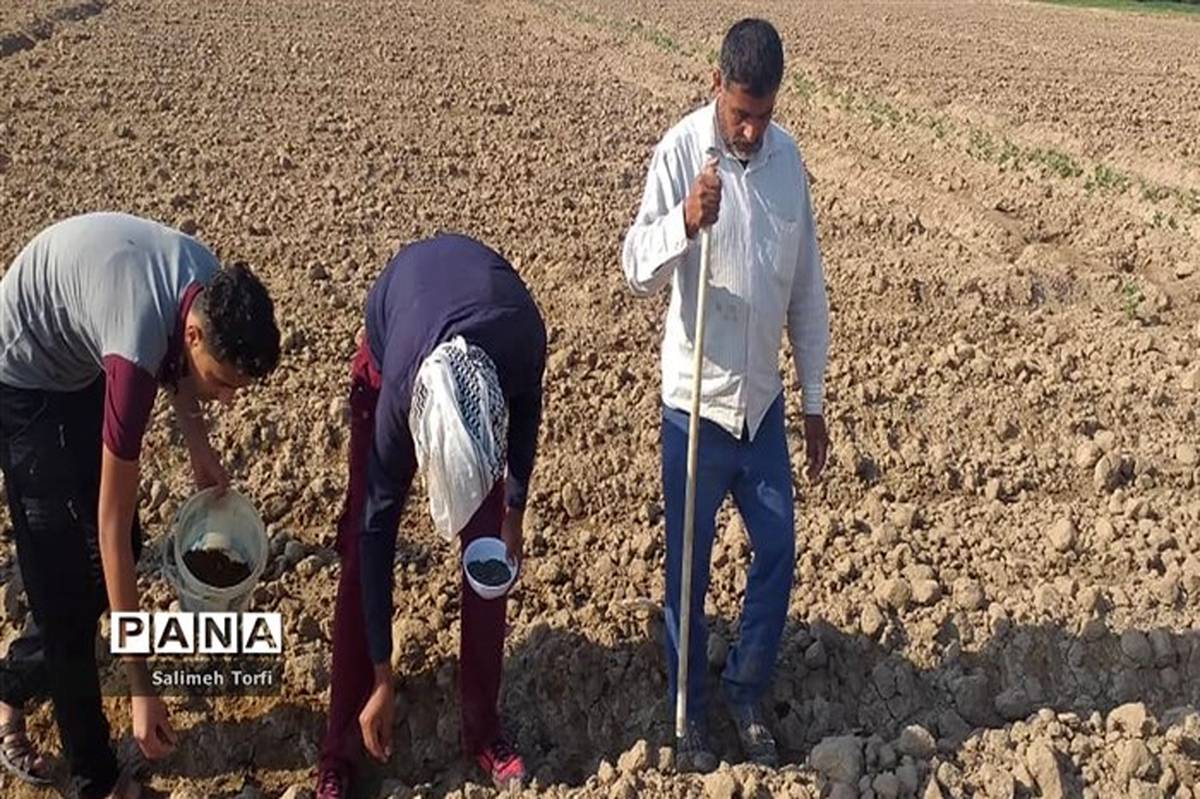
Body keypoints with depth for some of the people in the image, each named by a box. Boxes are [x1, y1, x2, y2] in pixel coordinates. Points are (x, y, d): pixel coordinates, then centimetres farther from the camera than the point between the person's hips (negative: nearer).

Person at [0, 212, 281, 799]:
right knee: (66, 582, -5)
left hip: (82, 363, 8)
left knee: (124, 550, 10)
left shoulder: (210, 287, -20)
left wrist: (198, 446, -7)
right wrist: (142, 687, -30)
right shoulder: (137, 350, -40)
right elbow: (111, 526, -35)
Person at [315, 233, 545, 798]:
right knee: (359, 542, -7)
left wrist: (515, 510, -10)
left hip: (483, 339, 2)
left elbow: (528, 406, -11)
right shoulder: (400, 391, -41)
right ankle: (339, 747, 3)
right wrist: (382, 679, -23)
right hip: (390, 345, -2)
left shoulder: (522, 338, -39)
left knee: (488, 545, -3)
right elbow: (378, 532, -29)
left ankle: (482, 726, 11)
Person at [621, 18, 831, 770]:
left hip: (765, 400, 5)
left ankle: (748, 692, 34)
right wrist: (685, 222, -41)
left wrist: (815, 398, 10)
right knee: (690, 569, 9)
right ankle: (690, 713, 29)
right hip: (696, 402, -4)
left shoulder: (789, 156, 3)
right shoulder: (681, 151, -12)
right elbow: (637, 269, -20)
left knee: (779, 555, 12)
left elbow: (808, 286, 8)